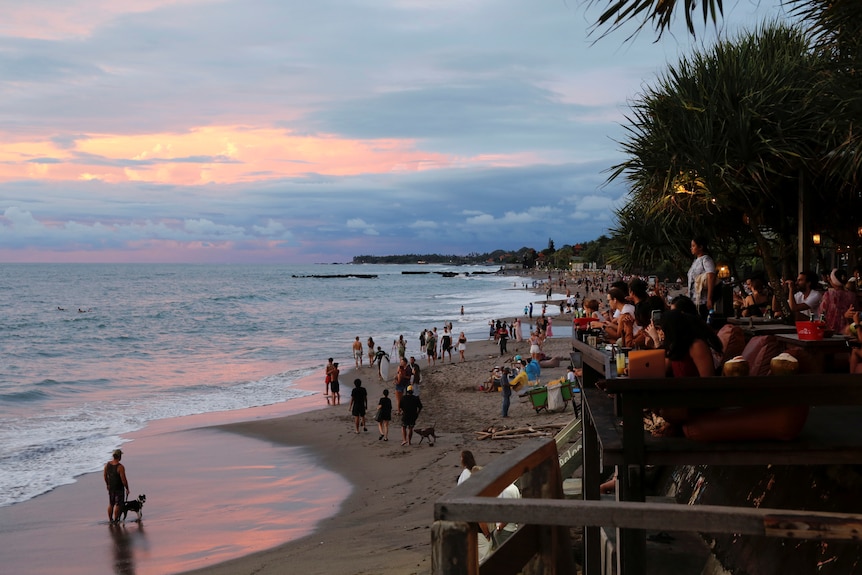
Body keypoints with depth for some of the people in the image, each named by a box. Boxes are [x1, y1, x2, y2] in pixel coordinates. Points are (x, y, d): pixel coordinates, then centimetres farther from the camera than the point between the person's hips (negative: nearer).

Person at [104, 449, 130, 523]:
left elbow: (105, 475, 7)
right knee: (118, 504, 7)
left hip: (110, 487, 6)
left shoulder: (107, 465, -6)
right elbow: (123, 479, -22)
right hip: (119, 488, -6)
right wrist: (127, 488, -10)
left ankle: (110, 519, 27)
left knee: (111, 504, 19)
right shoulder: (120, 467, -25)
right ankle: (116, 520, 11)